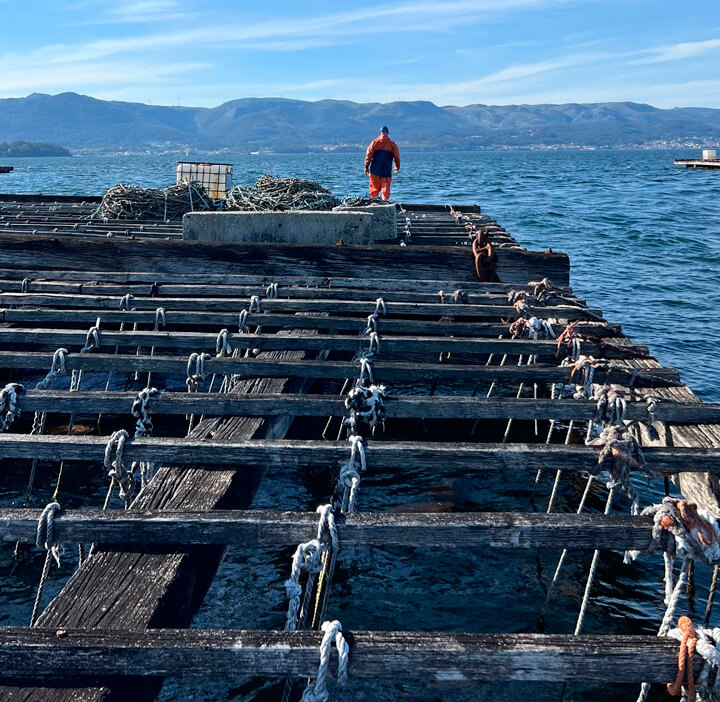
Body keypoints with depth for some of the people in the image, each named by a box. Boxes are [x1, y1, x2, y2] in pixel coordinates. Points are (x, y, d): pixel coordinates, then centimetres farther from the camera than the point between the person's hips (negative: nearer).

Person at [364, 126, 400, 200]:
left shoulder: (374, 142, 0)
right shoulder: (392, 145, 1)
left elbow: (368, 155, -1)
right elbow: (397, 158, 9)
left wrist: (366, 167, 7)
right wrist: (397, 168, 25)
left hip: (374, 171, 1)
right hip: (387, 172, -1)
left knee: (374, 188, 9)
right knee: (385, 190, 0)